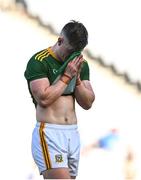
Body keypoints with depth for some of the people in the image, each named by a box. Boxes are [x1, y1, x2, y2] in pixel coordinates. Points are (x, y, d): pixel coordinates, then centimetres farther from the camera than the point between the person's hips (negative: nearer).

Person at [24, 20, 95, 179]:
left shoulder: (81, 64, 12)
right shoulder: (38, 62, -7)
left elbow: (87, 103, 9)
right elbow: (44, 98, -17)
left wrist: (77, 78, -5)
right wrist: (67, 76, -12)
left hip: (72, 134, 6)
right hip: (49, 134, -6)